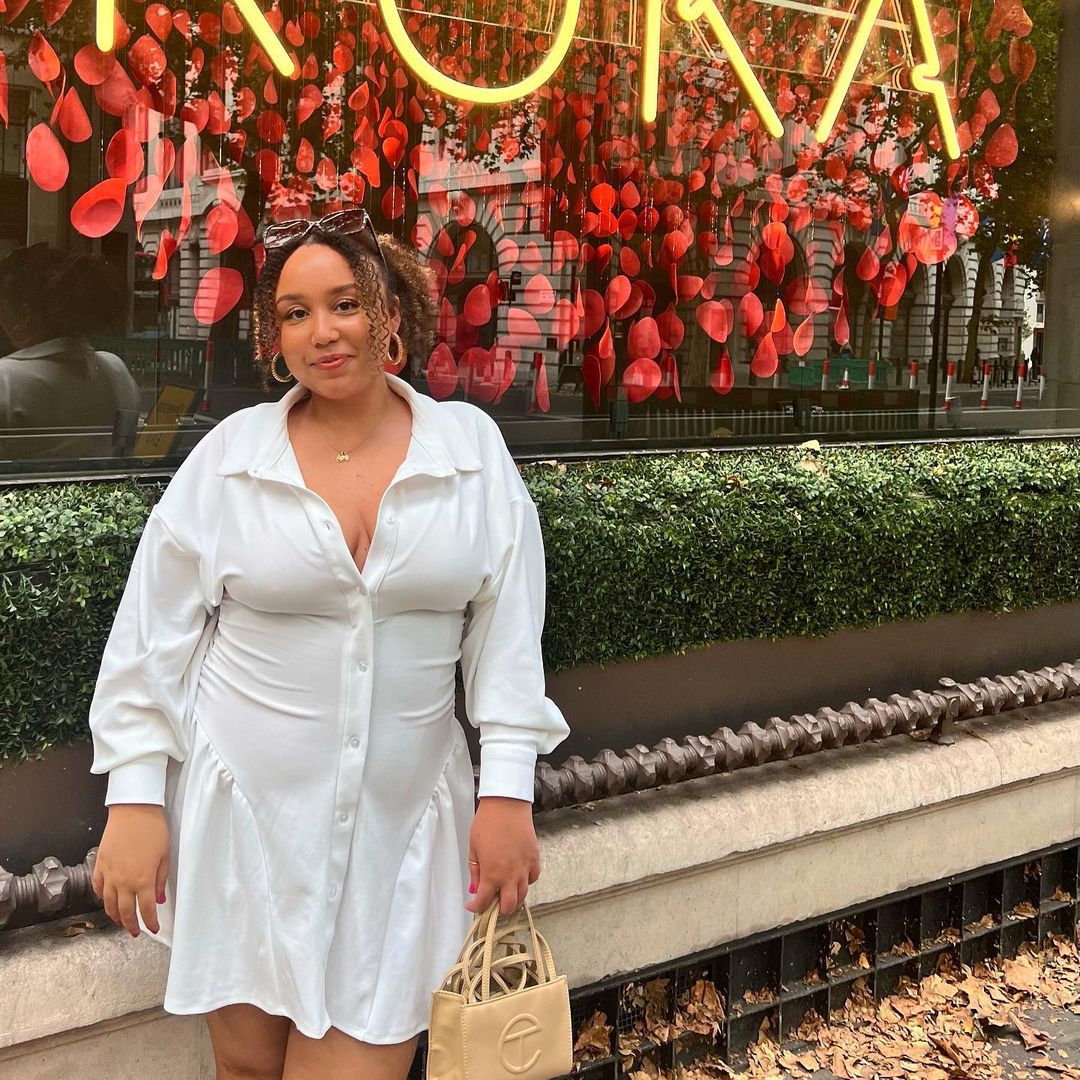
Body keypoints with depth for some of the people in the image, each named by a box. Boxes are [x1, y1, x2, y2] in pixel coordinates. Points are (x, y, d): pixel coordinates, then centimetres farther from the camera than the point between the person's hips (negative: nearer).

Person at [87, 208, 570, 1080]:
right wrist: (134, 799, -2)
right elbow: (154, 638, 1)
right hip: (243, 812, 0)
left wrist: (508, 793, -5)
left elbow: (507, 632, -1)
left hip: (399, 824, 0)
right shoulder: (229, 454, -2)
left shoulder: (472, 446, -1)